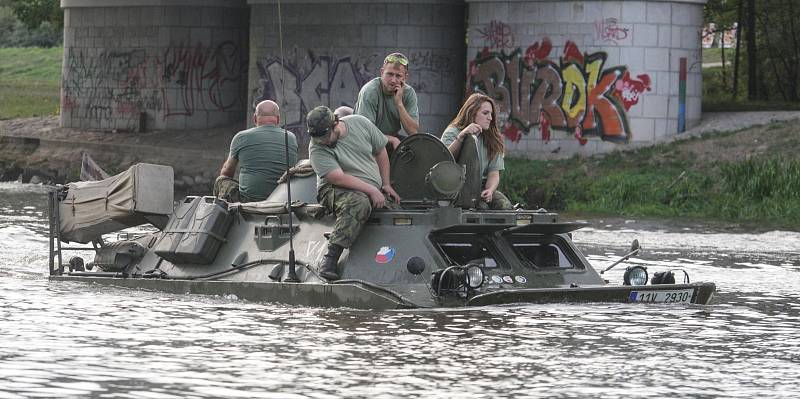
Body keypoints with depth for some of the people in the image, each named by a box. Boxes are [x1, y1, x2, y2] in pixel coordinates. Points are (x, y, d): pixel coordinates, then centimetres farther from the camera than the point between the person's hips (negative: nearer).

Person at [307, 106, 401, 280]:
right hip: (336, 191, -6)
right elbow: (338, 178, -19)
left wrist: (386, 184, 15)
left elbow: (381, 152, 17)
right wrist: (371, 190, -23)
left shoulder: (360, 123, 3)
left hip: (374, 192, 6)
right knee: (359, 203, -40)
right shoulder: (317, 148, -10)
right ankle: (330, 259, -49)